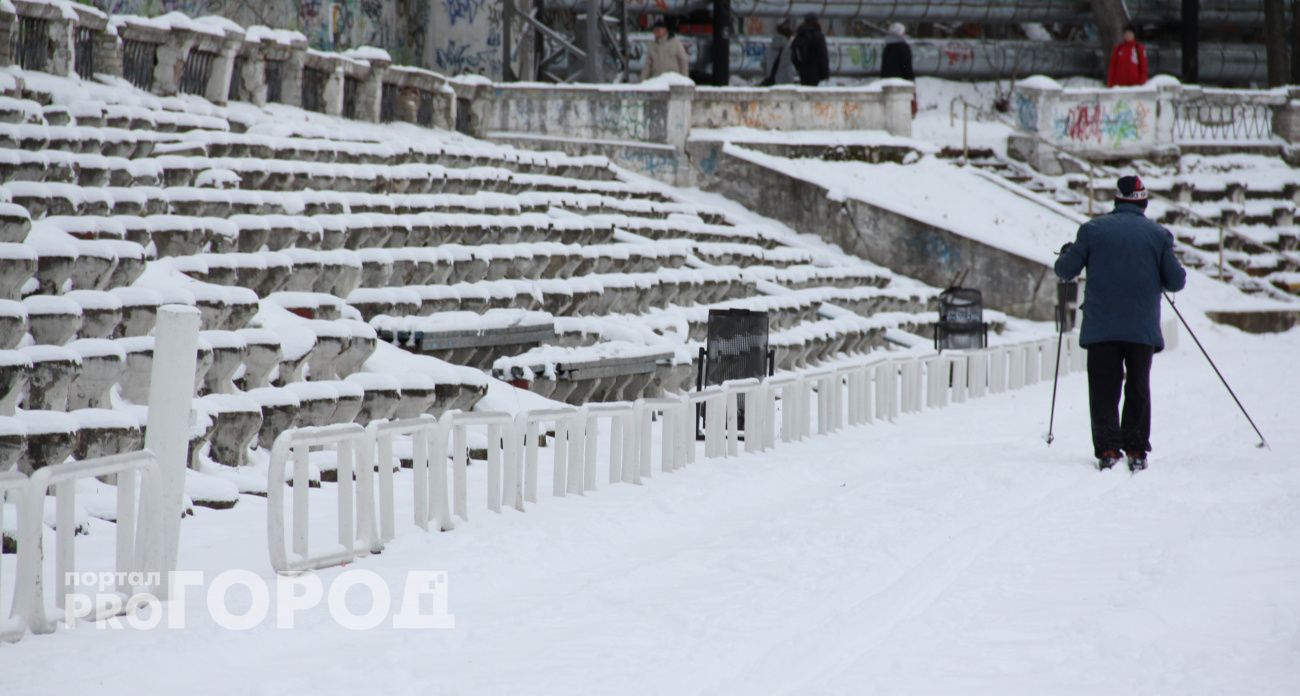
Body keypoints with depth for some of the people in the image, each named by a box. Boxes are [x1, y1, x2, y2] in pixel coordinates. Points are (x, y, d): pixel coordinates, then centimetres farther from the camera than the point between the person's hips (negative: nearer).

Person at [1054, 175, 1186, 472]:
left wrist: (1066, 254, 24)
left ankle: (1107, 449, -8)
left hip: (1100, 327, -1)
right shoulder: (1158, 234, 2)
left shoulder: (1093, 229, 1)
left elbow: (1066, 271, 2)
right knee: (1138, 389, 11)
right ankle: (1136, 451, 5)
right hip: (1142, 329, 1)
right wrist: (1179, 272, 27)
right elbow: (1175, 281, 3)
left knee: (1104, 390, 3)